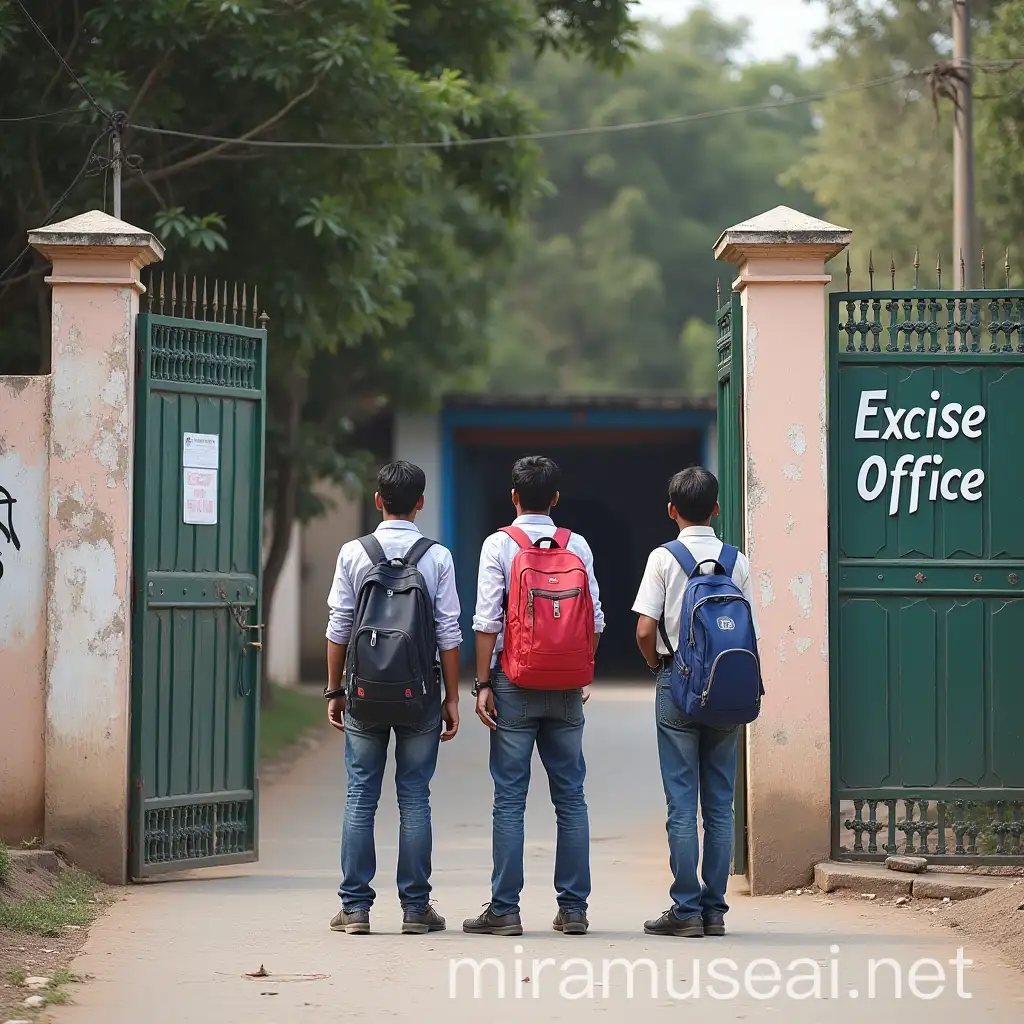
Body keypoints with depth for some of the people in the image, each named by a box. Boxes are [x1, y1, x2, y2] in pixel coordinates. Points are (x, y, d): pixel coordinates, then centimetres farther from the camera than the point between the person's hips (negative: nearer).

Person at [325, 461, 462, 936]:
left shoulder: (353, 553, 0)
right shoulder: (437, 557, -1)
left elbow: (338, 628, 1)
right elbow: (449, 633, -1)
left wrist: (335, 690, 9)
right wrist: (452, 698, 5)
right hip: (420, 691, 0)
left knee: (360, 797, 4)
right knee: (415, 797, 4)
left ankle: (355, 907, 3)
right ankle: (415, 907, 5)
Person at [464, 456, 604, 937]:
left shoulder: (500, 544, -4)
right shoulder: (578, 546, 5)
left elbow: (487, 621, -9)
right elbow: (595, 620, 3)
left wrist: (483, 683, -5)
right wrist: (584, 677, 14)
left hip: (515, 681, -3)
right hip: (567, 687, 3)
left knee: (510, 798, -1)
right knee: (571, 797, 7)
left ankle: (505, 910, -3)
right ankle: (573, 909, 7)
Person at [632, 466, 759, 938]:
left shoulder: (663, 558, -6)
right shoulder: (737, 561, 2)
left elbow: (645, 631, -9)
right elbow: (750, 633, 1)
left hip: (678, 685, -3)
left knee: (682, 803, 0)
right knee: (720, 805, 7)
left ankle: (686, 910, -1)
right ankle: (714, 909, 8)